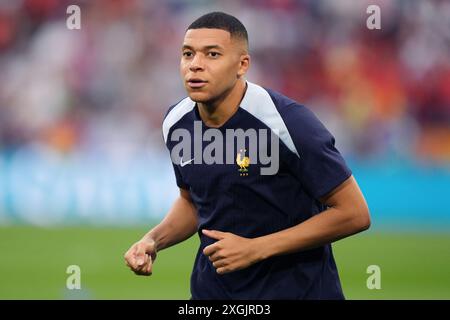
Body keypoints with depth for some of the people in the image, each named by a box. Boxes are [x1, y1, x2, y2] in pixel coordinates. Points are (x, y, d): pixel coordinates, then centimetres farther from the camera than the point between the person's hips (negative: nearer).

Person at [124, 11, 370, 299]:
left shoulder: (287, 122, -22)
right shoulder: (176, 124, -4)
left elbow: (354, 213, -18)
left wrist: (257, 249, -22)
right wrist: (154, 240, -5)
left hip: (295, 287, -5)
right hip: (212, 287, 5)